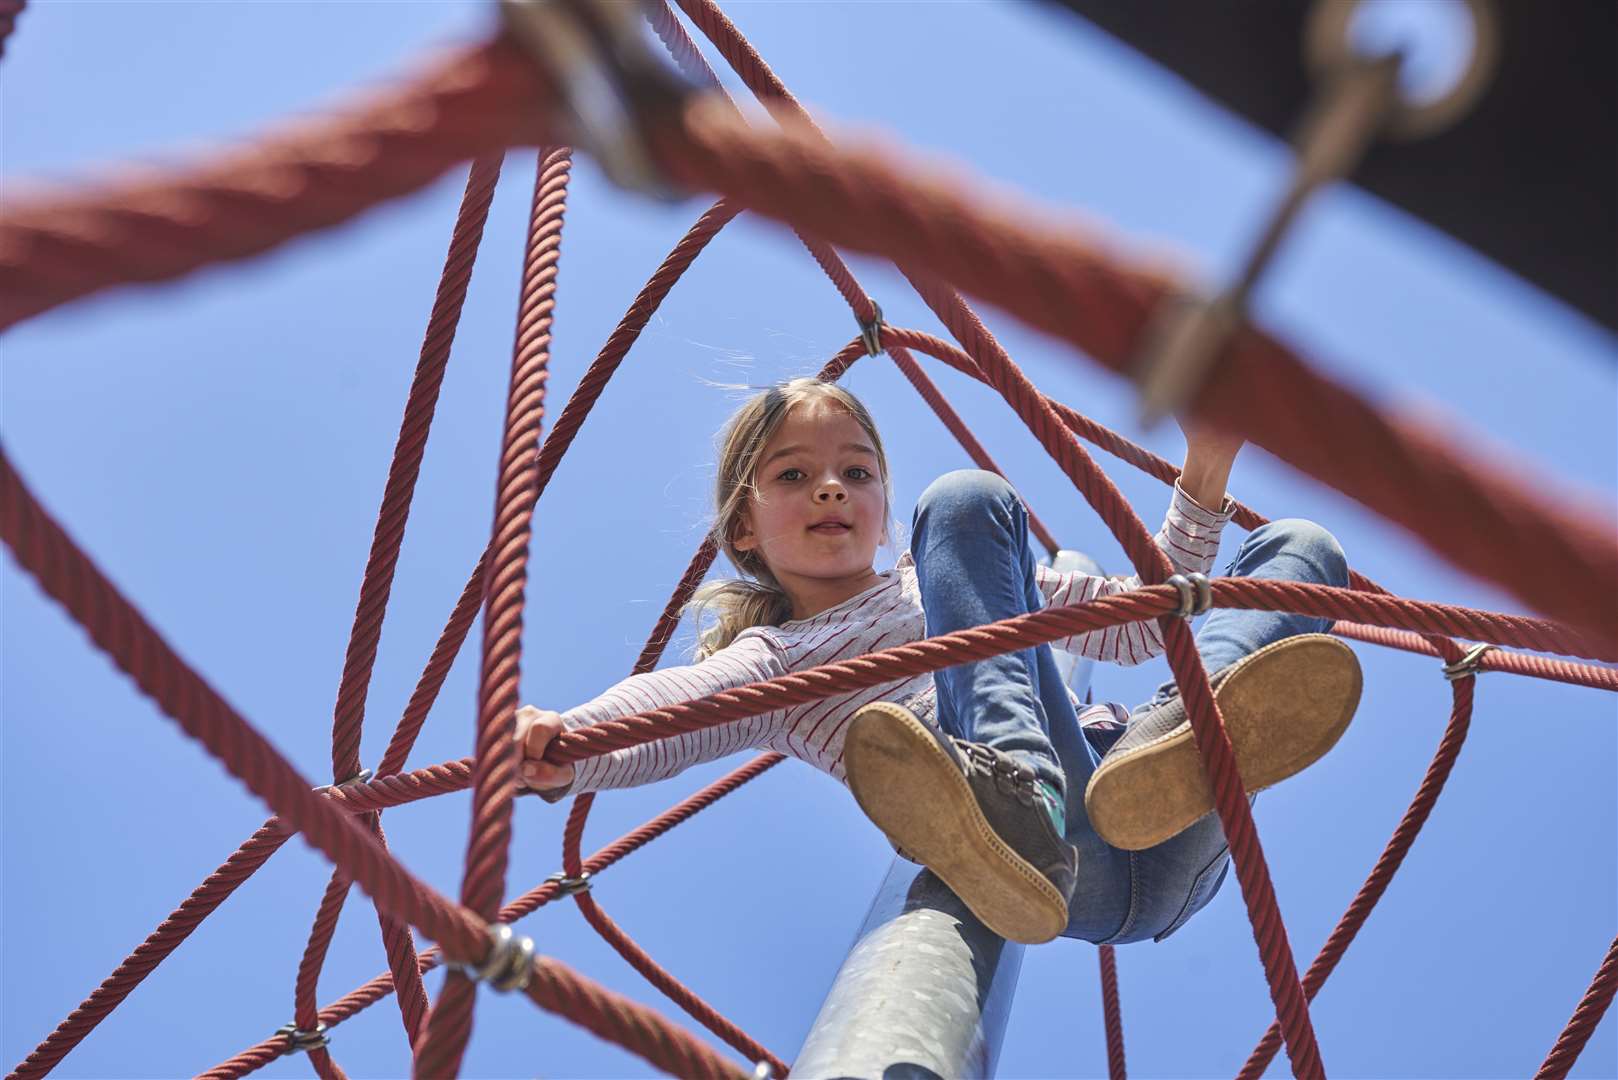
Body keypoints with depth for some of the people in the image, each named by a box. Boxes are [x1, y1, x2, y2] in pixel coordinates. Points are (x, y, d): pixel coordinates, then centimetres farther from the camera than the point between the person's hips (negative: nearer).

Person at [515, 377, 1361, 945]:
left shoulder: (959, 578, 37)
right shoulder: (773, 658, 21)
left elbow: (1143, 623, 40)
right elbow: (667, 702, -4)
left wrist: (1203, 478, 29)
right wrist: (559, 748, -26)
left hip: (1172, 852, 6)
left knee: (1299, 547, 3)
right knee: (965, 499, -14)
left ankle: (1201, 733, -33)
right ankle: (1021, 803, -42)